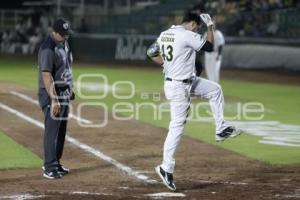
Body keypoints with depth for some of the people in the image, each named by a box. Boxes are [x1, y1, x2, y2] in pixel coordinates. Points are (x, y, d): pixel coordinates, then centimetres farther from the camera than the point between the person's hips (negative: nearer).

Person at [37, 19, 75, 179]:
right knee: (52, 130, -8)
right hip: (52, 94, -9)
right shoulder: (48, 48, -20)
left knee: (61, 130, 13)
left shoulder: (64, 44, 10)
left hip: (64, 93, 9)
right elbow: (46, 76, -24)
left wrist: (70, 89, 19)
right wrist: (54, 99, -28)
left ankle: (55, 163, 22)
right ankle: (50, 168, -5)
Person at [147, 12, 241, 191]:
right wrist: (210, 25, -1)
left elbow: (151, 53, 12)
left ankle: (221, 129, 21)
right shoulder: (188, 36, -19)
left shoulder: (165, 34, 6)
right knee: (177, 126, -6)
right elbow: (210, 46, -11)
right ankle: (166, 168, -3)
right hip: (179, 87, -10)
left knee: (215, 89, 18)